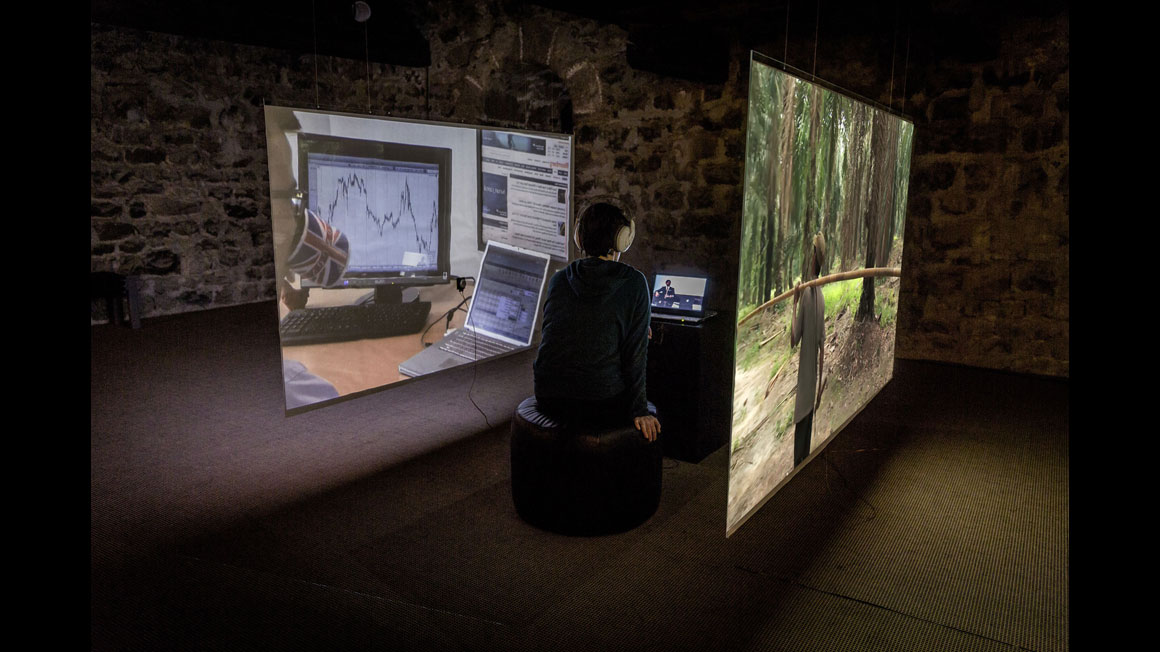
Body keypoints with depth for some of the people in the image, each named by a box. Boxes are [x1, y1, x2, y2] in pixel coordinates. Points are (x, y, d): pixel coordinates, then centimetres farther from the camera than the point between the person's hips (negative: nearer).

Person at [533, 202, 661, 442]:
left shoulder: (558, 279, 5)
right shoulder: (634, 283, -7)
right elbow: (635, 353, -9)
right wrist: (638, 411, -1)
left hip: (549, 400, 4)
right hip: (601, 406, -4)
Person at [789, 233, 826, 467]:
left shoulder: (806, 293, -16)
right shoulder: (821, 297, 4)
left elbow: (794, 339, -18)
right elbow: (823, 345, 9)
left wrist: (794, 303, -16)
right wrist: (820, 385, 18)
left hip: (802, 382, -6)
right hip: (813, 382, 6)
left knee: (798, 434, 0)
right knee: (807, 440, 14)